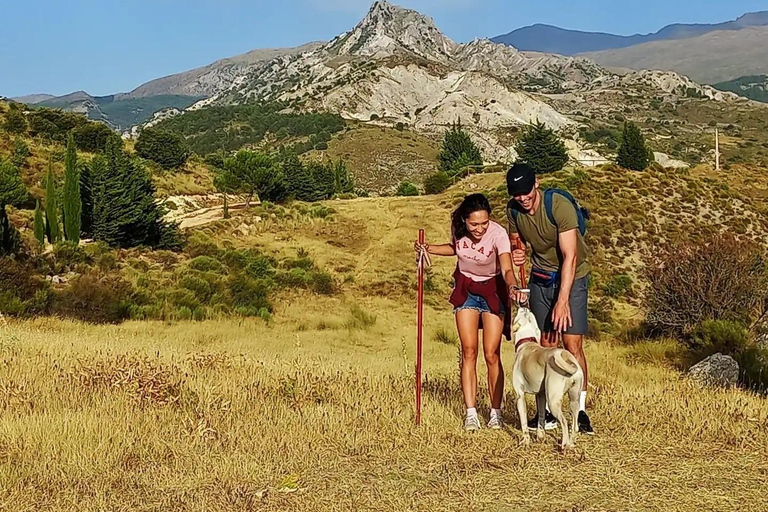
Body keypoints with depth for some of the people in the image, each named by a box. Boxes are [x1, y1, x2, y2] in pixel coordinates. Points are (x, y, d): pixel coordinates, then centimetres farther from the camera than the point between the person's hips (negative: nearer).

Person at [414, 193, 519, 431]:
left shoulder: (498, 234, -29)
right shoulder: (458, 229, -15)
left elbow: (507, 269, -42)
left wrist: (512, 286, -62)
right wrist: (429, 249, -5)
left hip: (492, 291, -3)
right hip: (465, 289, 3)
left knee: (492, 354, -6)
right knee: (468, 352, -4)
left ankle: (496, 413, 7)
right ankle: (471, 413, -3)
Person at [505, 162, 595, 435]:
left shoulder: (560, 206, -26)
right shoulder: (513, 210, -7)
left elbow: (570, 256, -28)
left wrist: (563, 300, -33)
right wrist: (516, 253, -12)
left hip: (571, 277, -5)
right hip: (540, 277, 5)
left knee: (572, 344, -12)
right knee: (545, 345, 1)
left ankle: (580, 411, -8)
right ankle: (549, 411, 7)